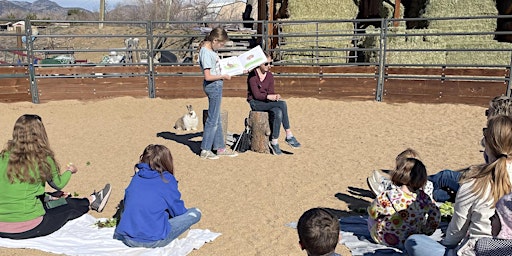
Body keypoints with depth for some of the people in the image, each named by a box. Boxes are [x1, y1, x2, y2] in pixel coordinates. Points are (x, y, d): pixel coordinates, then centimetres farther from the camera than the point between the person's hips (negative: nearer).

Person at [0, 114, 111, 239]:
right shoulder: (43, 158, -11)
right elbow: (58, 184, 7)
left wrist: (51, 196, 26)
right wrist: (70, 171, 29)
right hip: (29, 229, -6)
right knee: (68, 208, 18)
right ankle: (92, 201, 46)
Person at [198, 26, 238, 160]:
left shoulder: (211, 49, 9)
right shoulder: (206, 52, -19)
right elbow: (208, 76, -22)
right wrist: (224, 76, -13)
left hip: (217, 86, 10)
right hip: (213, 86, -10)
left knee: (217, 118, 15)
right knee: (213, 119, -3)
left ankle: (220, 147, 25)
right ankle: (205, 150, 7)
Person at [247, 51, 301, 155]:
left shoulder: (270, 76, 8)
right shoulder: (253, 74, -10)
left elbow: (270, 92, 4)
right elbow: (256, 94, -16)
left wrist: (275, 96, -20)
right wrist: (269, 96, -28)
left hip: (267, 102, 6)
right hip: (255, 103, -6)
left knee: (278, 113, -29)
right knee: (282, 104, -27)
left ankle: (274, 142, -22)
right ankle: (289, 136, -19)